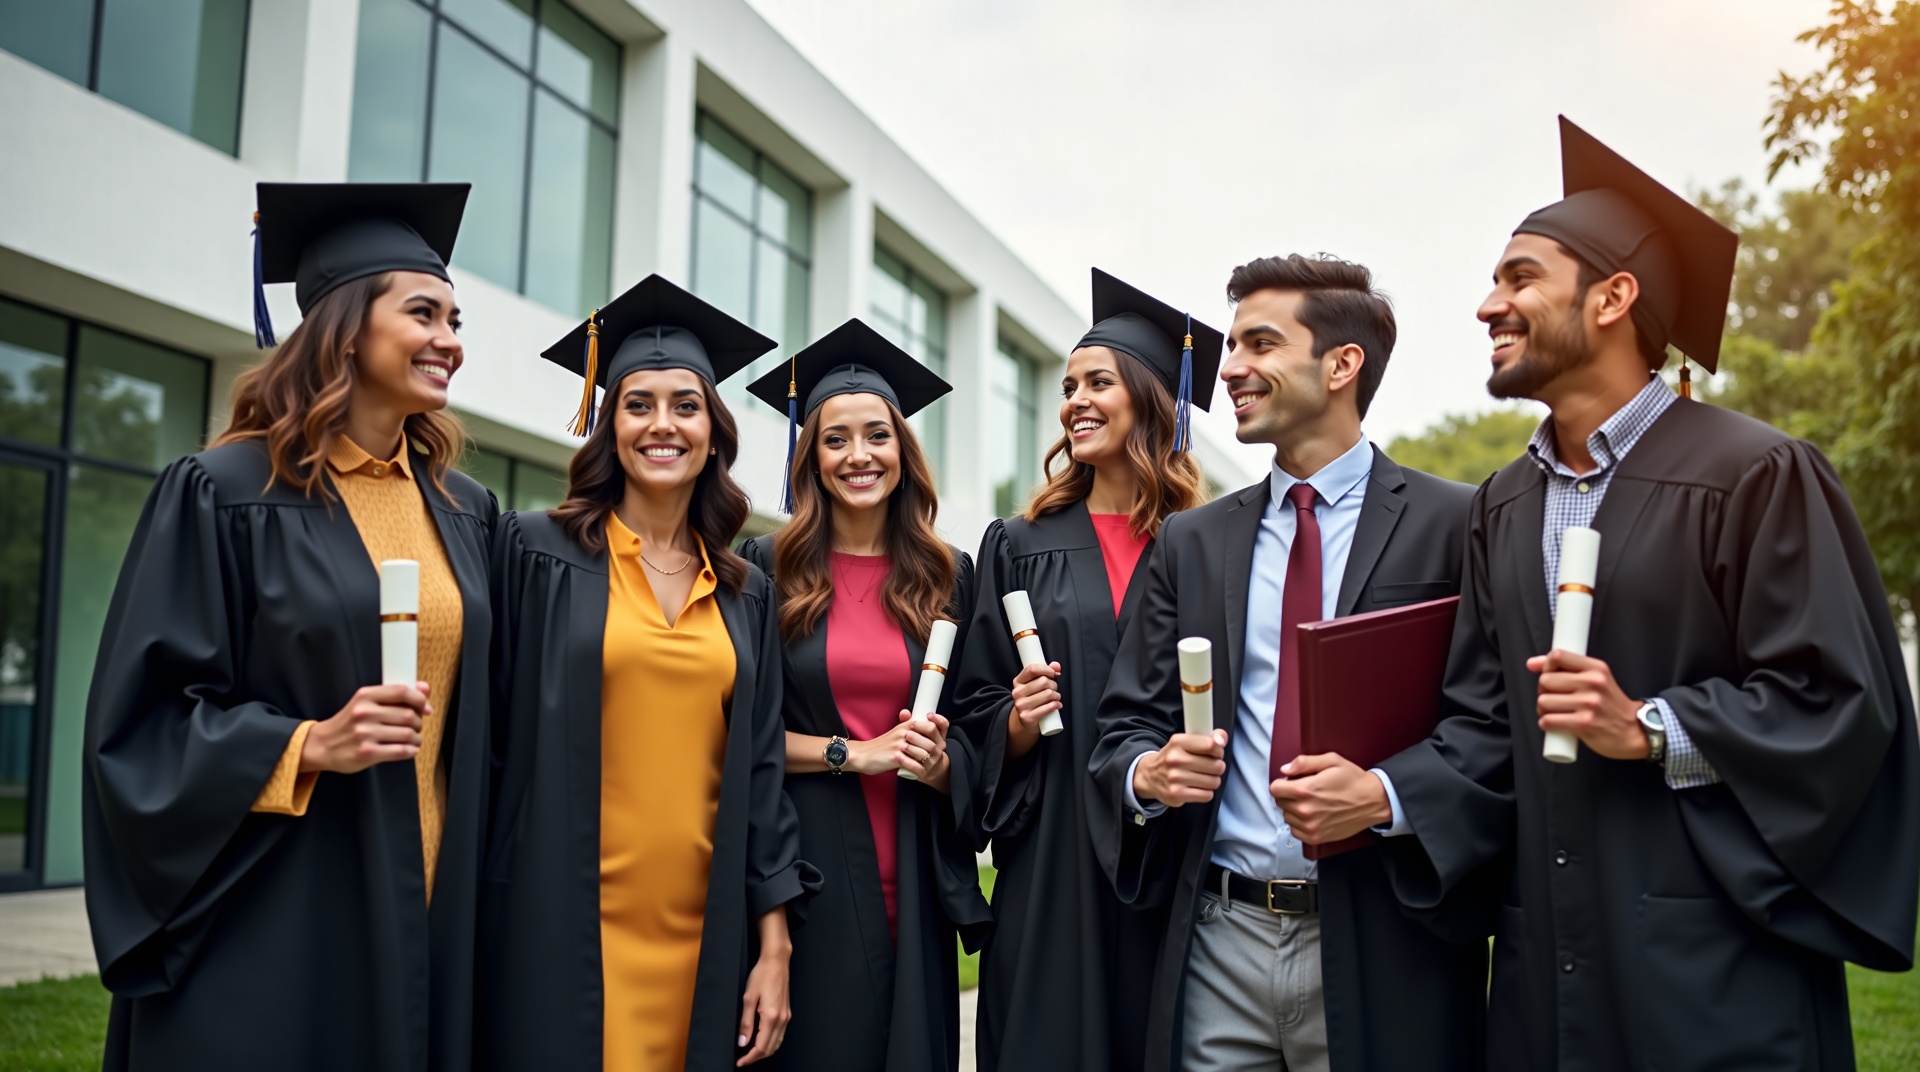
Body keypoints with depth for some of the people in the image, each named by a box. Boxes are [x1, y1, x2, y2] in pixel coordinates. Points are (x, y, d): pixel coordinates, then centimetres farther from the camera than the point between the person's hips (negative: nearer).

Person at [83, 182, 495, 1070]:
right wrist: (308, 747, -21)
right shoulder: (225, 493, -7)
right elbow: (142, 718, -8)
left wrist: (469, 890, 11)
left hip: (422, 912, 5)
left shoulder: (462, 512, 9)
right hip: (268, 921, -5)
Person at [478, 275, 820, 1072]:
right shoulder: (535, 552, -1)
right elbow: (488, 729, -2)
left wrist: (774, 945, 3)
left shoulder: (745, 594, 9)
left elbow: (761, 771, 8)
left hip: (700, 935, 3)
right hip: (563, 928, -3)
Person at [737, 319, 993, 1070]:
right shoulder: (767, 568, -1)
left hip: (913, 877, 2)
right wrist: (855, 753, -13)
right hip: (805, 872, -2)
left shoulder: (950, 576, 6)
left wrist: (940, 762, -11)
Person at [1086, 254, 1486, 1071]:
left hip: (1382, 951, -3)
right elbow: (1126, 723, 11)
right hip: (1217, 947, 3)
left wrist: (1387, 793, -19)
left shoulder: (1455, 524, -3)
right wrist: (1146, 774, -10)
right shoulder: (1191, 541, 9)